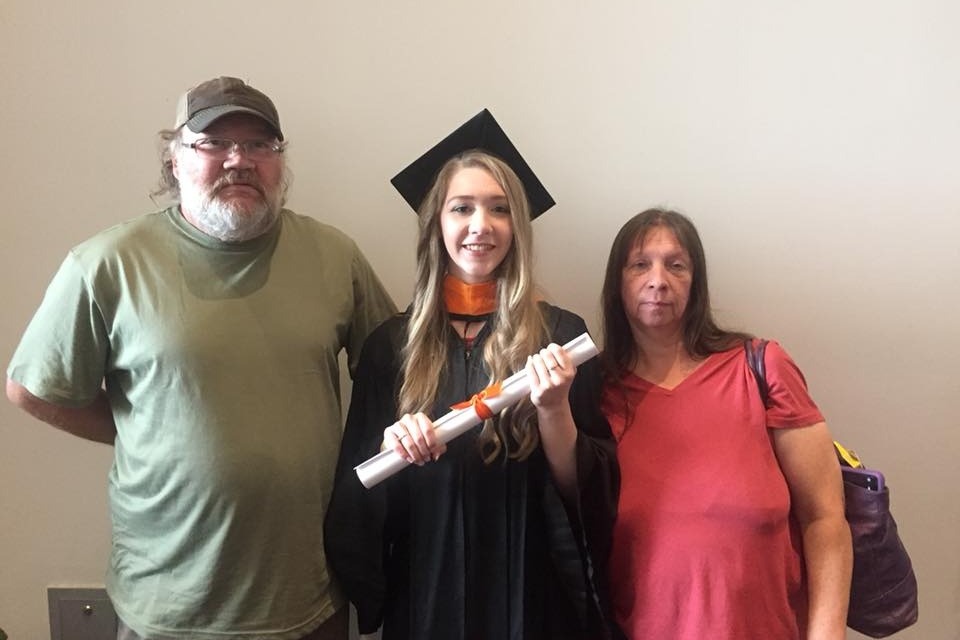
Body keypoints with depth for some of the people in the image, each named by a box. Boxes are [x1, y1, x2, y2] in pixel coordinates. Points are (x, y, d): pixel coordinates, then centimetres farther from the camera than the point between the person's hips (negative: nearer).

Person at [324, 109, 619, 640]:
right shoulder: (390, 345, -3)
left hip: (533, 594, -1)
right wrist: (389, 448, -18)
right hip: (424, 597, 2)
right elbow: (356, 498, 1)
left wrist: (554, 409, -23)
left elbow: (586, 490, -7)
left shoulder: (560, 335, -8)